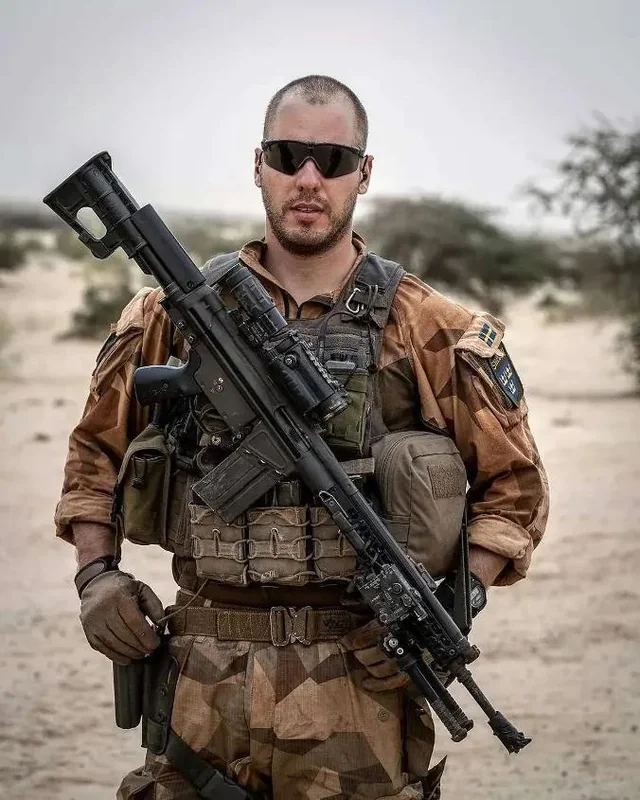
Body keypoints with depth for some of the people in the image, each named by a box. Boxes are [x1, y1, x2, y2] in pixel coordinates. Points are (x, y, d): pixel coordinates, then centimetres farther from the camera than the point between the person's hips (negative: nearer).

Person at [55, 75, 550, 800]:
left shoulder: (427, 330, 2)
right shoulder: (178, 313, 7)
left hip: (358, 687, -1)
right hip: (202, 688, 2)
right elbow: (96, 452, 18)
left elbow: (513, 485, 7)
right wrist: (95, 575, 4)